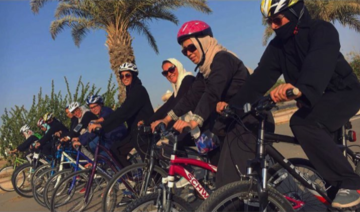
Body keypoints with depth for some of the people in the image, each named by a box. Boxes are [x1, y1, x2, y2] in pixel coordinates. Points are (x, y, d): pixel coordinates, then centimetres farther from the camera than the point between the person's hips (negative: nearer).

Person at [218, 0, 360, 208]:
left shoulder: (321, 29, -18)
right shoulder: (277, 46, 1)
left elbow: (320, 61, -40)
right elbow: (260, 78, -8)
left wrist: (300, 87, -60)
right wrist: (234, 104, -20)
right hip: (315, 100, 7)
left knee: (305, 126, -31)